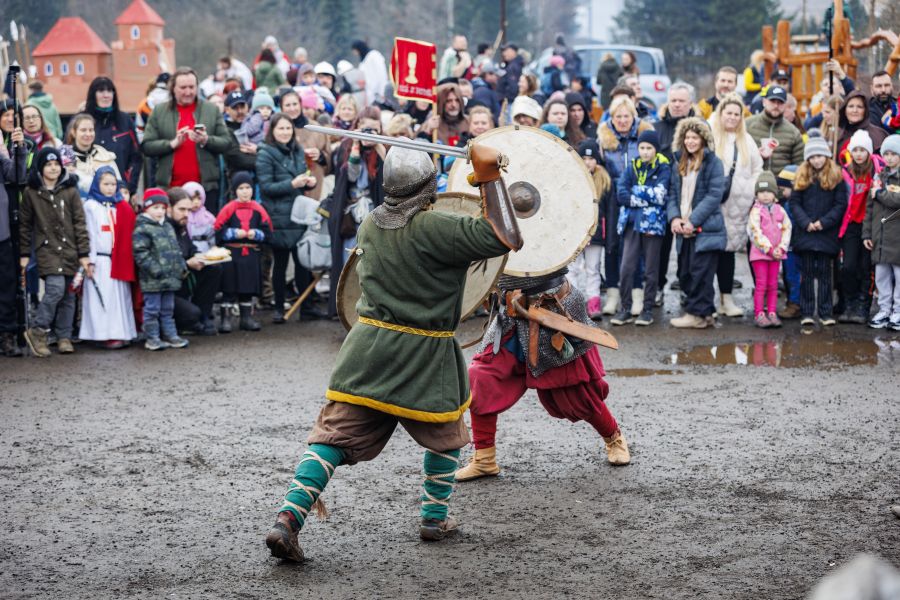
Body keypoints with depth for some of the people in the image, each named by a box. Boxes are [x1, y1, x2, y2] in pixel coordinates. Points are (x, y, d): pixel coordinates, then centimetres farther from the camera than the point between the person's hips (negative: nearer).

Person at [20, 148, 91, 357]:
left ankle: (64, 337, 14)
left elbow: (80, 223, 3)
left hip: (70, 250, 2)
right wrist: (24, 254, 5)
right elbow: (25, 225, 7)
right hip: (47, 249, -2)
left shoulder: (70, 191, 4)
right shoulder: (31, 192, 2)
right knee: (56, 288, -19)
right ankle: (37, 331, -5)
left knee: (68, 295, 4)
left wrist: (84, 254, -1)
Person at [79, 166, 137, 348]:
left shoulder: (121, 207, 12)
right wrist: (90, 261, -9)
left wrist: (127, 257, 1)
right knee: (103, 297, -4)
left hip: (119, 259, 5)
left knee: (121, 296, 5)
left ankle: (121, 332, 9)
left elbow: (127, 235, 9)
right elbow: (89, 234, -4)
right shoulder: (91, 206, 0)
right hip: (101, 259, -5)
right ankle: (107, 335, -3)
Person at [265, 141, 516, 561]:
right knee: (445, 434, 21)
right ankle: (435, 518, 28)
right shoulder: (431, 228, -15)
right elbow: (500, 240, -18)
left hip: (368, 347, 4)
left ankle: (288, 518, -15)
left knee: (334, 435, -1)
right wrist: (490, 179, -12)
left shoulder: (370, 225, 6)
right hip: (423, 356, -4)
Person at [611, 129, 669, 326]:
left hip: (653, 223, -2)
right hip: (632, 222, 2)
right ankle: (625, 309, 4)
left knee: (650, 270, 4)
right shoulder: (632, 167, 10)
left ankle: (647, 309, 12)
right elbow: (621, 194, -1)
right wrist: (647, 197, -10)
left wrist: (636, 191, -5)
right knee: (626, 268, -3)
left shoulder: (663, 168, 1)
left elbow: (660, 195, -11)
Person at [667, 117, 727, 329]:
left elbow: (714, 195, -11)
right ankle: (705, 312, 16)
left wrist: (693, 220, -15)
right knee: (685, 274, 8)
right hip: (684, 229, 6)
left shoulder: (713, 163, -4)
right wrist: (674, 217, -5)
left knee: (700, 273, -6)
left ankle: (697, 314, 1)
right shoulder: (679, 163, 15)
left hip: (706, 228, -6)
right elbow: (673, 193, 13)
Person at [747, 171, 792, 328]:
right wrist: (769, 249, -16)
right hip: (760, 253, -4)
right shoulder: (756, 211, -6)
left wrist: (781, 248, -9)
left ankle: (772, 313, 12)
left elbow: (786, 229, 4)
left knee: (773, 285, 8)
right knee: (761, 285, -3)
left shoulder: (780, 210, 7)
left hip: (775, 253, 4)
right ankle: (759, 314, 1)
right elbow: (756, 233, -13)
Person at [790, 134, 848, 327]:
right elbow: (794, 203, 4)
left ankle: (826, 312, 6)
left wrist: (824, 222, -12)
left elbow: (841, 204, -2)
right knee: (807, 273, 4)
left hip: (827, 233, -1)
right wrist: (805, 223, -10)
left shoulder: (836, 177, 1)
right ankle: (806, 312, 7)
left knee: (824, 273, 3)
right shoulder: (802, 176, 7)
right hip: (805, 232, 2)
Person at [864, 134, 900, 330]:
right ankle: (884, 310, 17)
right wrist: (867, 233, 10)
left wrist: (880, 193, -8)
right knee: (881, 276, 9)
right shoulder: (880, 176, 13)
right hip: (880, 236, 5)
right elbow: (870, 207, 14)